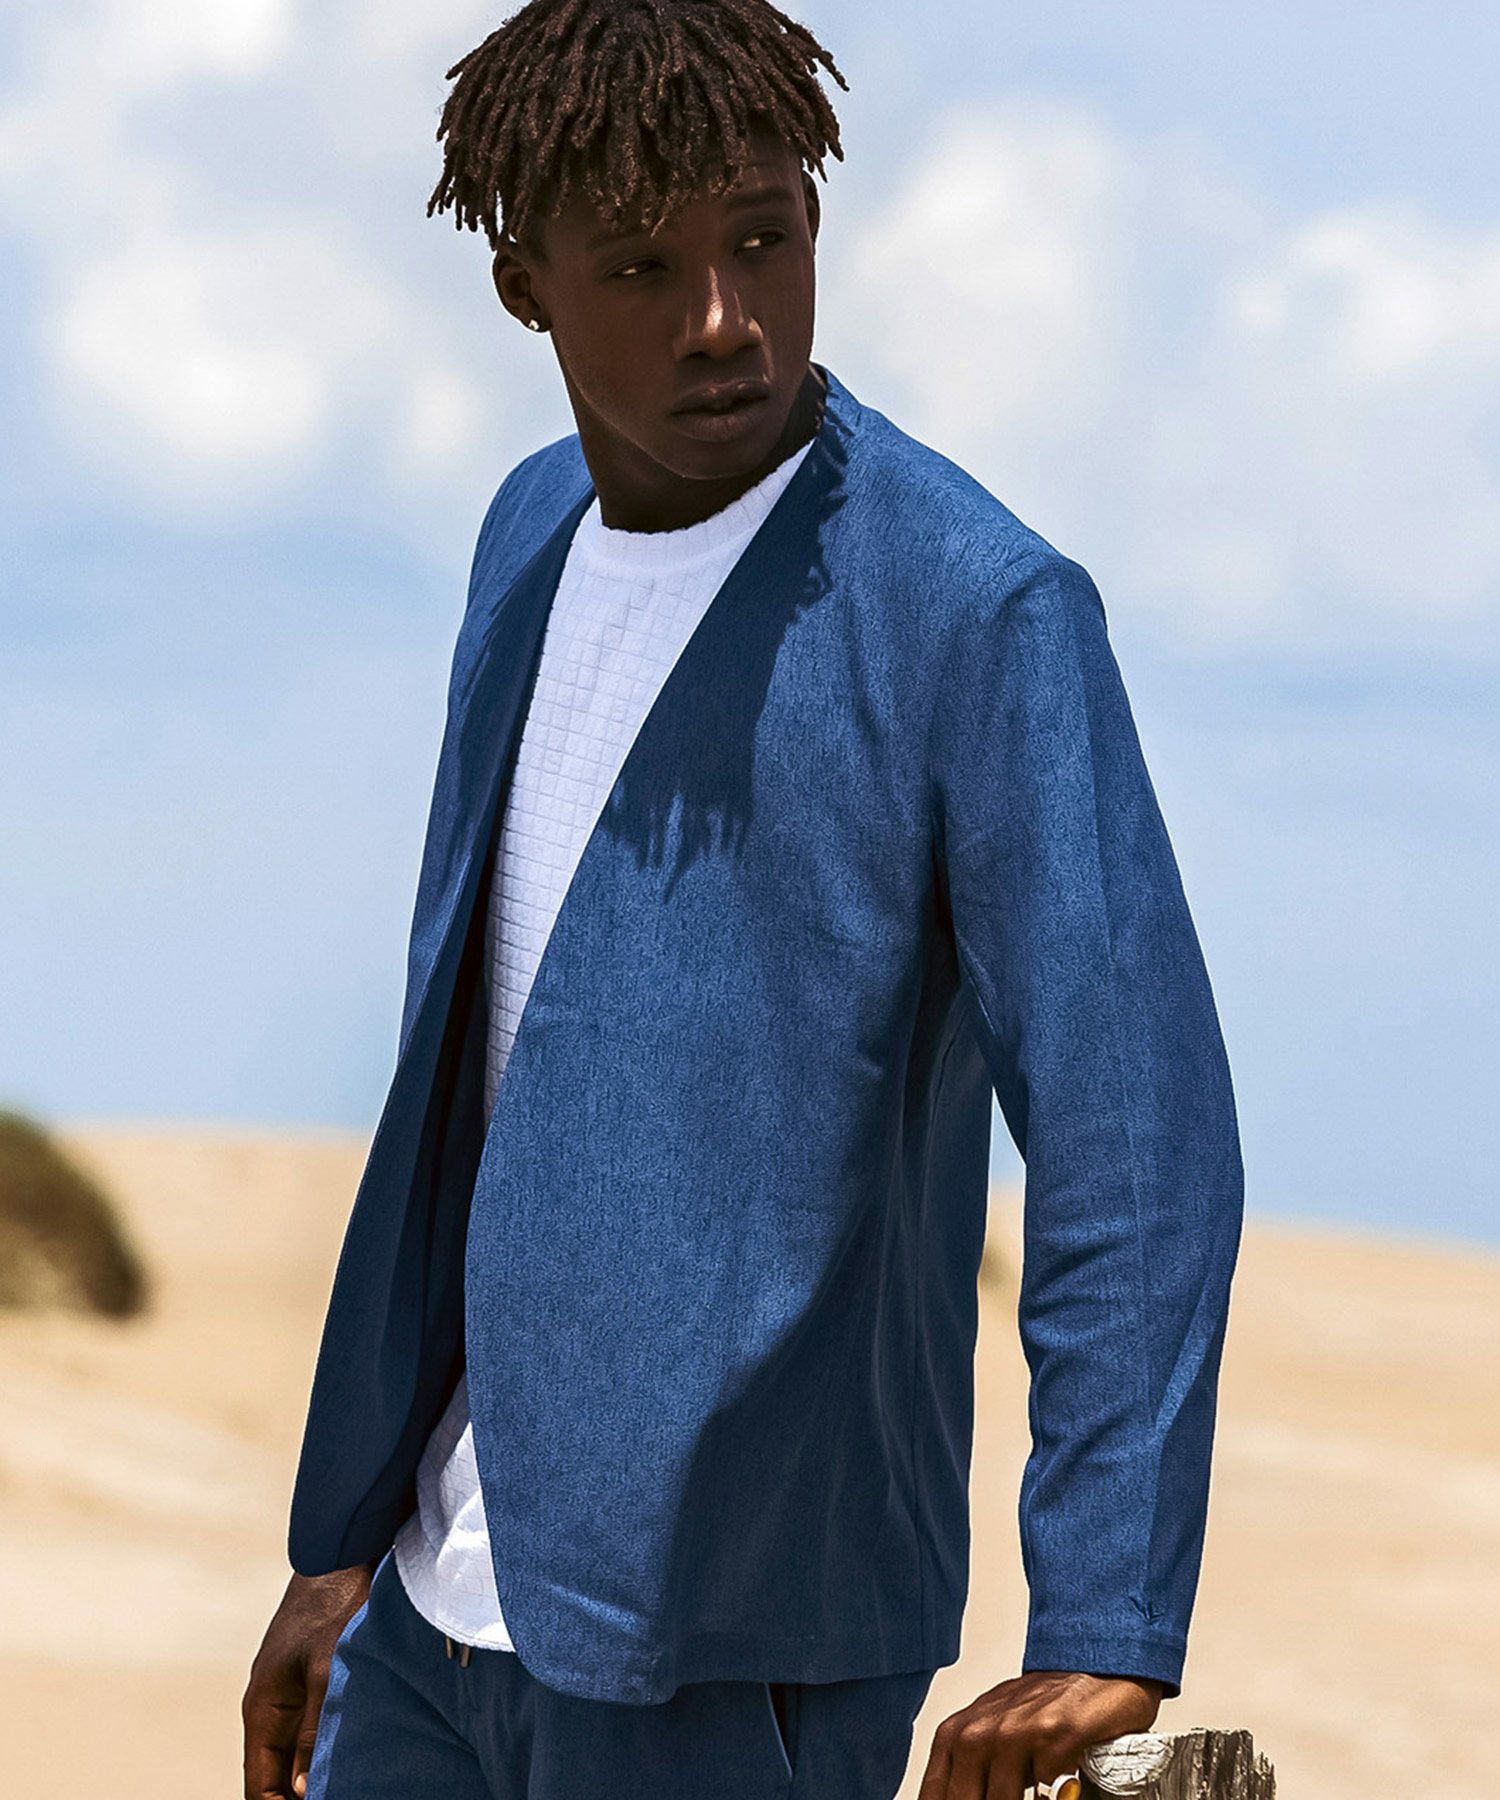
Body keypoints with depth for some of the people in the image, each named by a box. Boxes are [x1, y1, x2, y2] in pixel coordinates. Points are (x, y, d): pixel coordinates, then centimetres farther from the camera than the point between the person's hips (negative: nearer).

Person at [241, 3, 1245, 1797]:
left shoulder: (984, 614, -13)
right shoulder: (536, 537, 11)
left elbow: (1135, 1130, -21)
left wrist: (1107, 1636, -29)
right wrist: (345, 1540, 18)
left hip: (730, 1653, -7)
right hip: (442, 1611, 7)